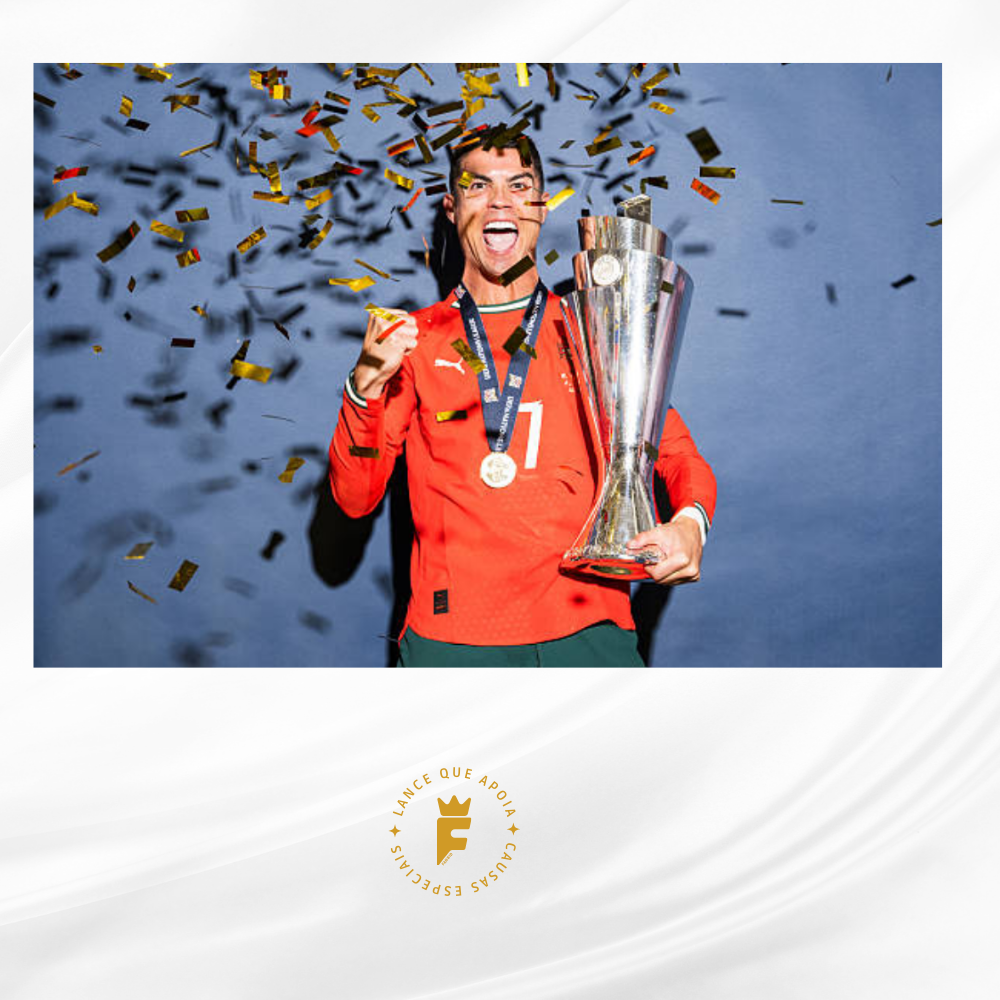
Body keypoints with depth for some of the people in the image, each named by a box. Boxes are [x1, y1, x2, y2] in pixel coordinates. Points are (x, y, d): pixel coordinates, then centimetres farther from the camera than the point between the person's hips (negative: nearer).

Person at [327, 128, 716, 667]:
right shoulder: (411, 339, 11)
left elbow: (677, 452, 14)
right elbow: (354, 498, 4)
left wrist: (690, 521, -9)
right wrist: (366, 385, -12)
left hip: (586, 626, 1)